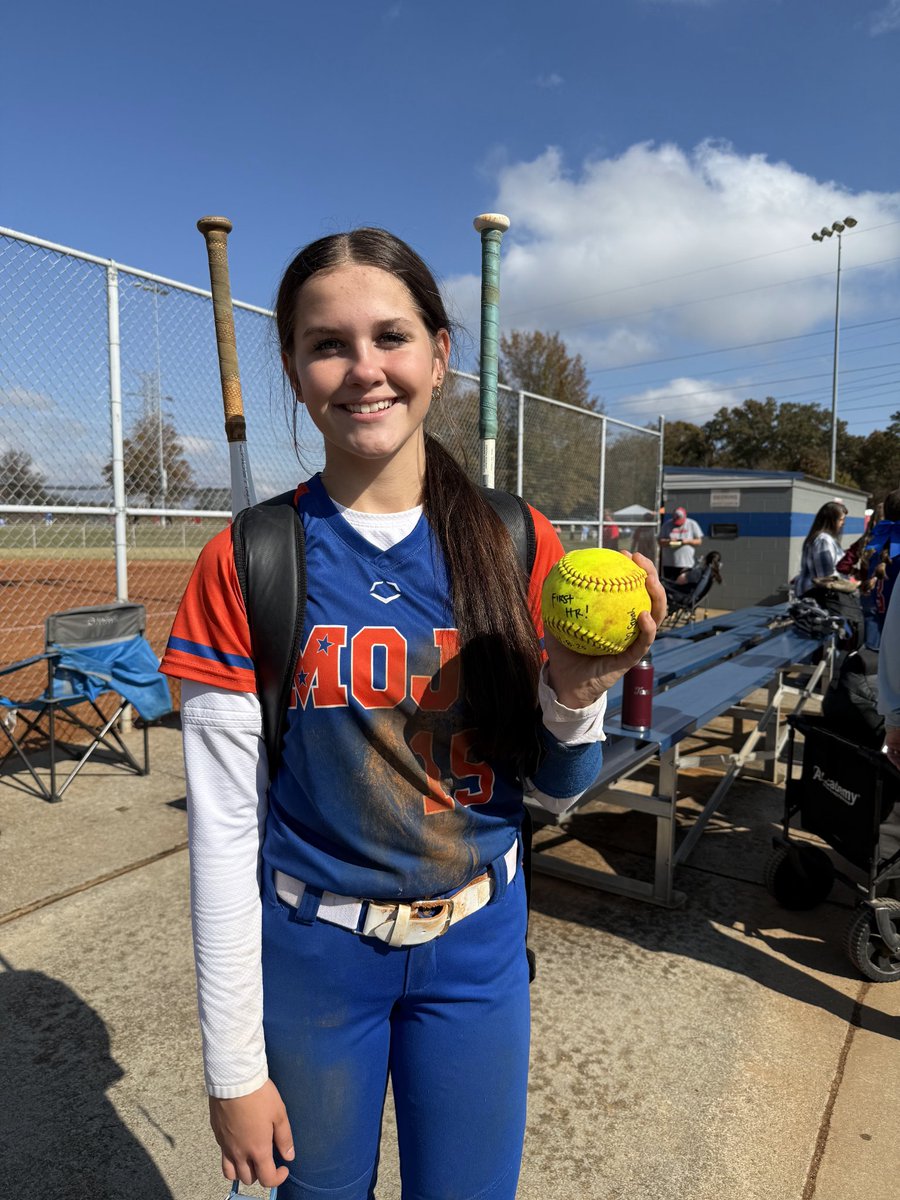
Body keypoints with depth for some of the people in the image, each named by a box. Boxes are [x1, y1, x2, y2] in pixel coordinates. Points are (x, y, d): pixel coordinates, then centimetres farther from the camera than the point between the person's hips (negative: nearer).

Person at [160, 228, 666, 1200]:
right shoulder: (248, 562, -13)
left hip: (476, 946, 2)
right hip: (310, 950, -1)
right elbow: (222, 825, -9)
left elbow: (554, 790, -1)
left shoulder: (520, 545, -9)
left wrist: (576, 692, -22)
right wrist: (234, 1067, -5)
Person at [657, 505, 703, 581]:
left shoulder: (692, 524, 5)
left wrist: (687, 541, -12)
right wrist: (668, 541, -14)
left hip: (686, 564, -1)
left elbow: (699, 541, 6)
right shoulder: (667, 524, 7)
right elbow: (660, 541, 7)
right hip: (669, 563, 1)